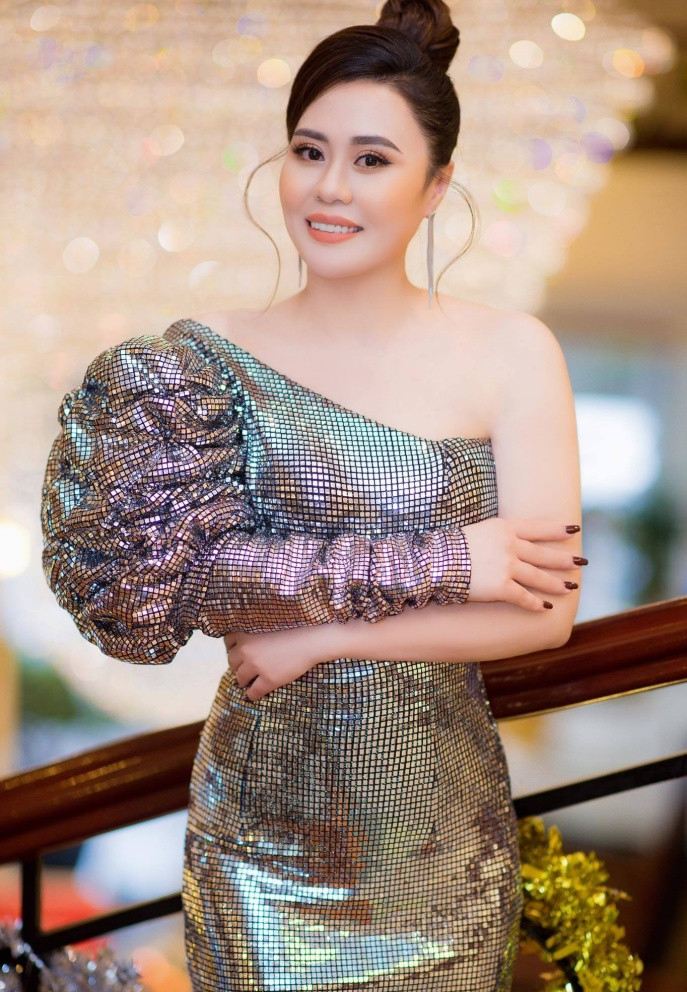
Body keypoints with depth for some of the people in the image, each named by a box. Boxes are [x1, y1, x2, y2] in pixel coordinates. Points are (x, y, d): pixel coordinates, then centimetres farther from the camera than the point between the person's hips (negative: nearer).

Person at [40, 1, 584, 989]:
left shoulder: (511, 352, -6)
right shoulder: (210, 356, -5)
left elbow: (545, 609, -11)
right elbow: (170, 567, -18)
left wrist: (320, 633, -15)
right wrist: (441, 565, -21)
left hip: (442, 827, 0)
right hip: (263, 824, 0)